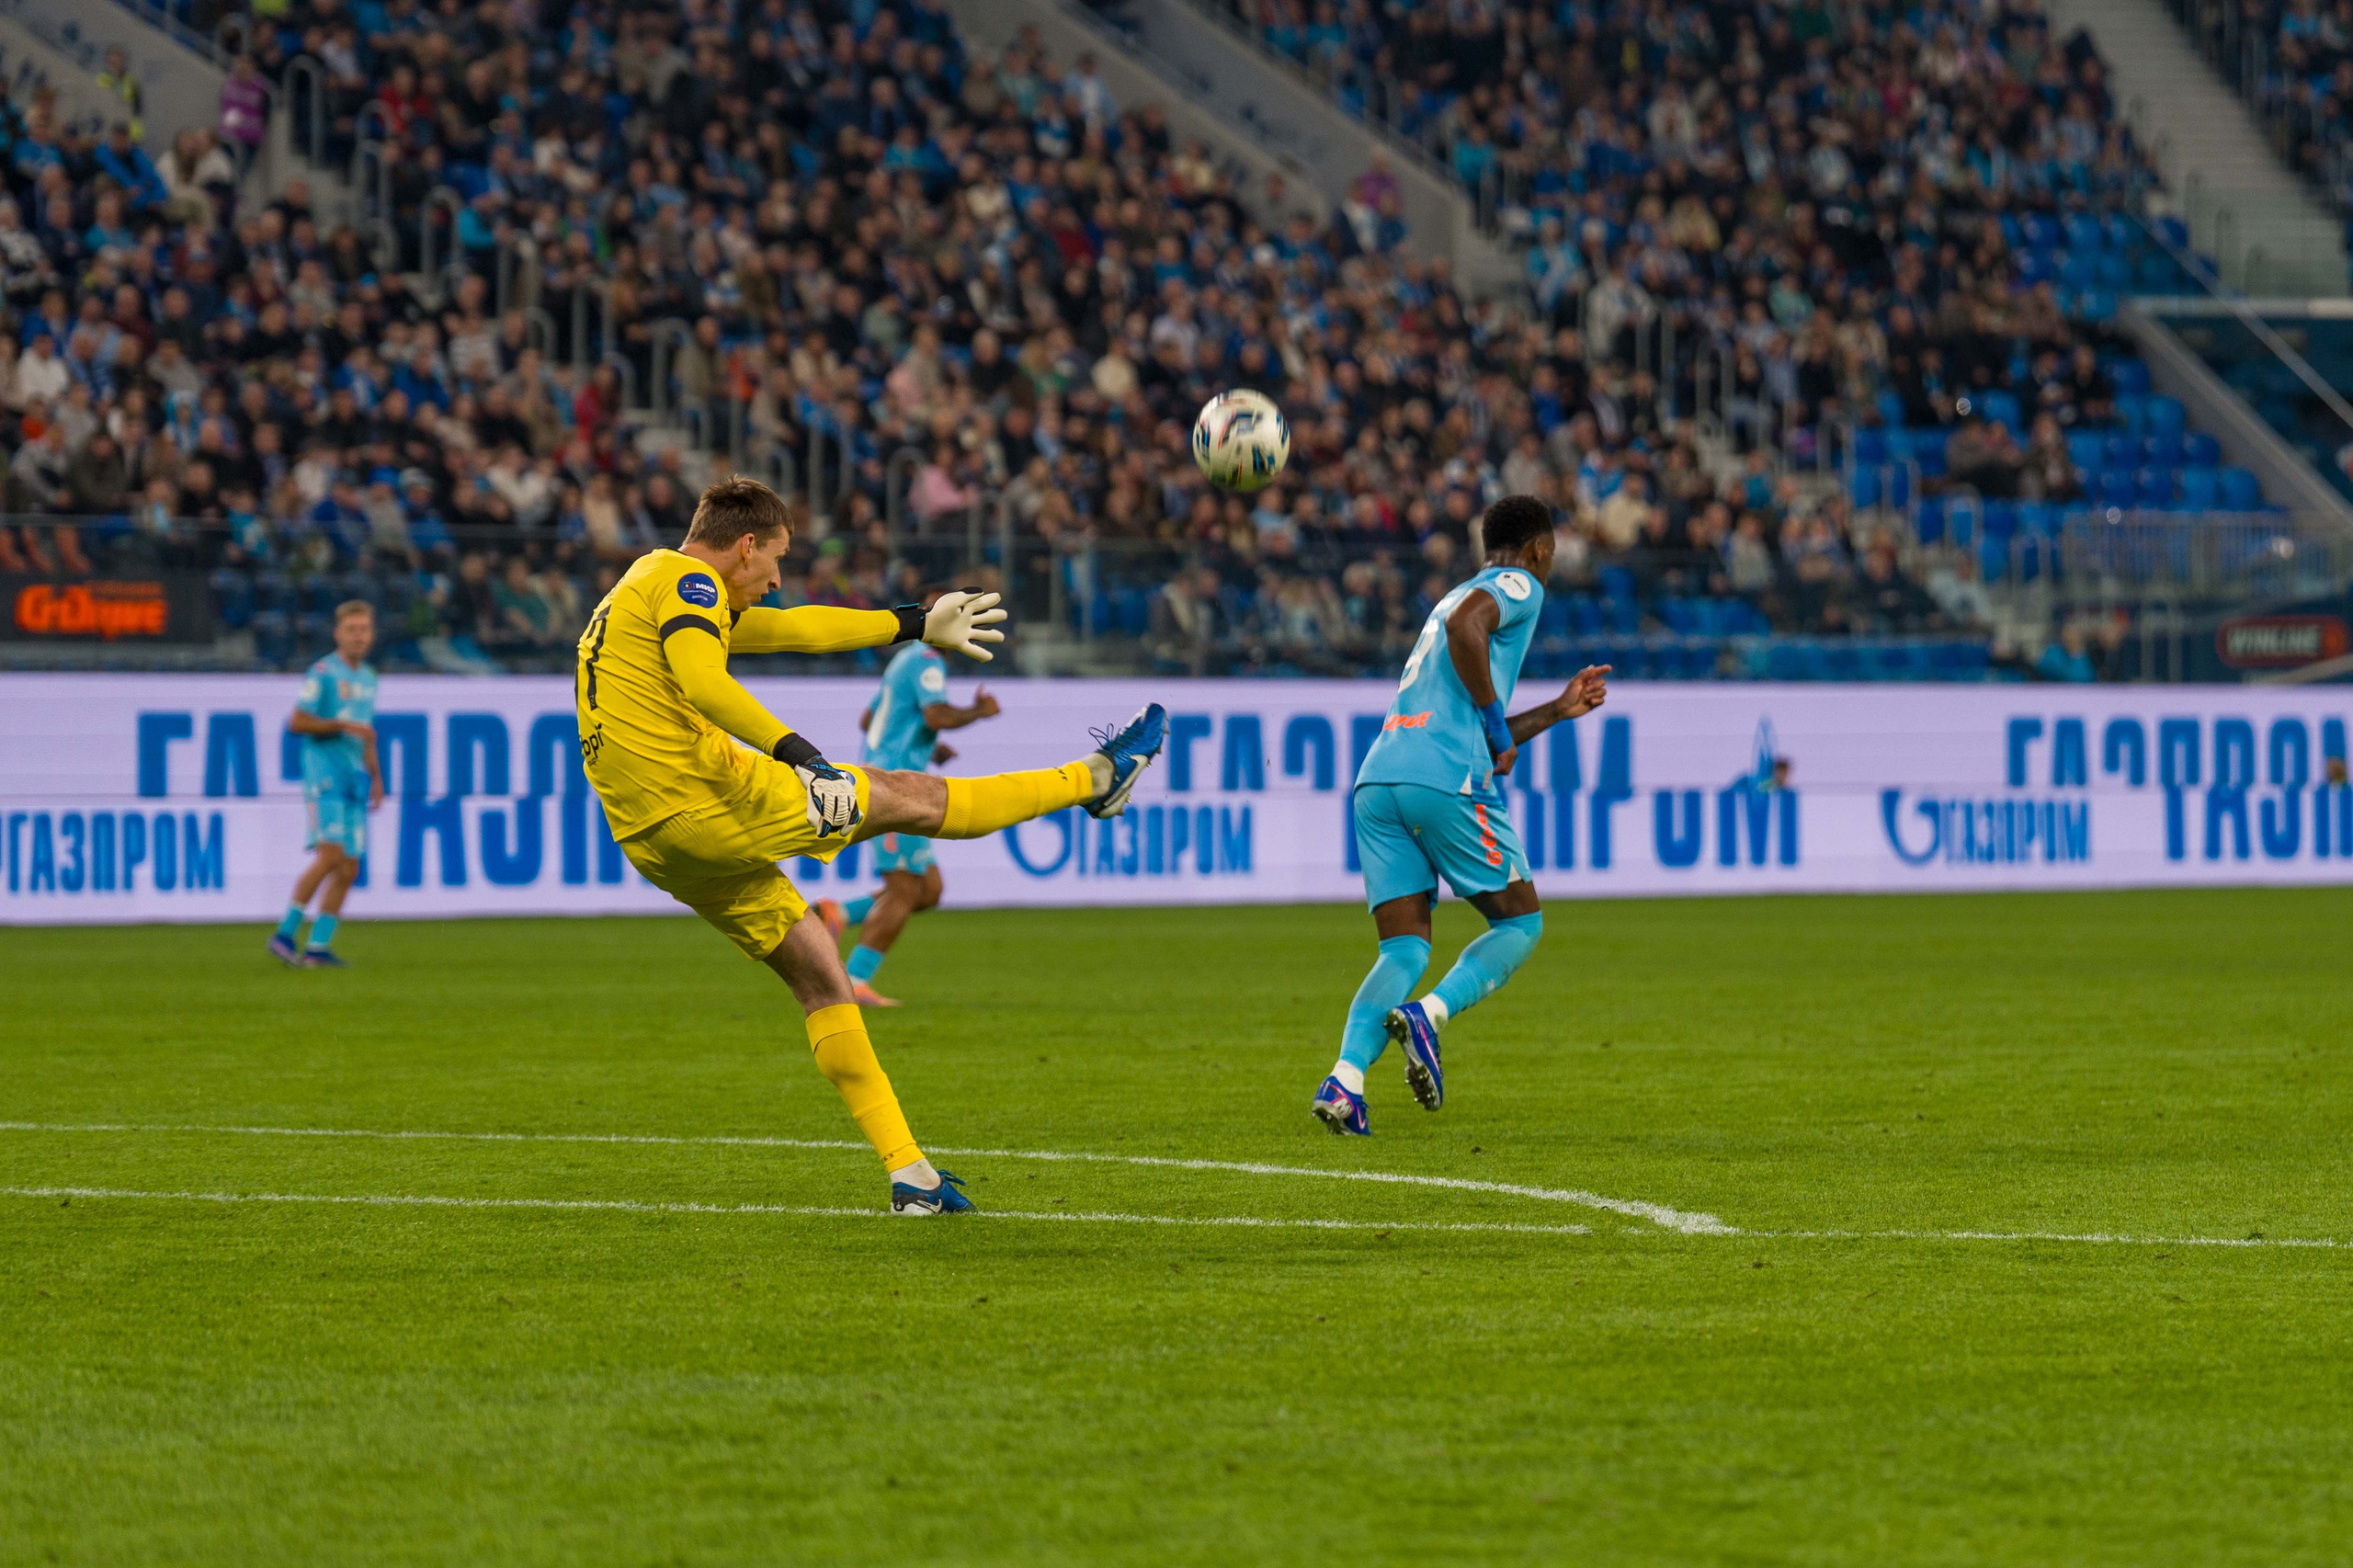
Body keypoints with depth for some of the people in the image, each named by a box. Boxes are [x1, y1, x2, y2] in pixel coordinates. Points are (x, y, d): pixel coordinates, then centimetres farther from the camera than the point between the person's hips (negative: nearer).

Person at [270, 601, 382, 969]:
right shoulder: (323, 673, -6)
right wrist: (342, 725, -16)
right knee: (330, 855, -18)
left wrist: (376, 777, 20)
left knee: (349, 868, 1)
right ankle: (284, 935, -12)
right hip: (324, 770, -8)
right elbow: (297, 722, -11)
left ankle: (318, 947, 3)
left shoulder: (368, 678, 18)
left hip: (354, 780, 8)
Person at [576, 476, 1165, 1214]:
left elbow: (795, 628, 34)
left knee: (816, 969, 12)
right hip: (706, 796, -10)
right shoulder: (686, 580, -4)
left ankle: (909, 1174, 10)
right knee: (906, 797, 5)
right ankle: (1095, 778, 19)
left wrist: (916, 625, 38)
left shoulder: (646, 589, 26)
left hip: (652, 841, 10)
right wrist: (795, 750, -32)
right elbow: (701, 682, -25)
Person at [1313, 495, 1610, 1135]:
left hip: (1377, 782, 7)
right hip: (1446, 782, -7)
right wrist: (1496, 719, -8)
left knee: (1404, 949, 4)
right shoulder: (1519, 585, 7)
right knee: (1520, 922, 8)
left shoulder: (1461, 594, 33)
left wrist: (1557, 710, 41)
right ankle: (1429, 1014, -16)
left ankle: (1344, 1080, -18)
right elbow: (1464, 626, -17)